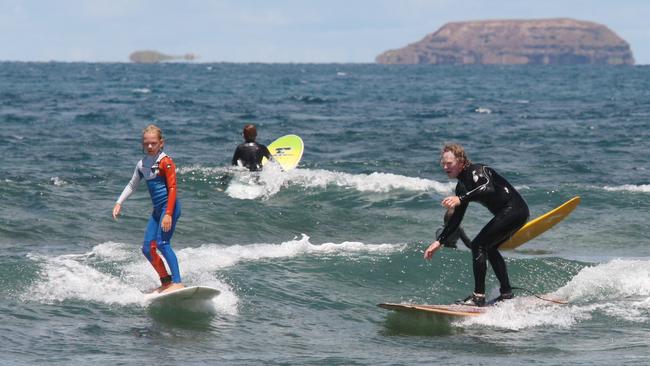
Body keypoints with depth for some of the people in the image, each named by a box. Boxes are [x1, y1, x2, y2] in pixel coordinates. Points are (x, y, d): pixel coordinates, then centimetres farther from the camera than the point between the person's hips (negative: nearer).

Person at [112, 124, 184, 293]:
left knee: (162, 243, -22)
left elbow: (172, 188, -14)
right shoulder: (142, 164, 14)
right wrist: (119, 203, 18)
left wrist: (168, 214, -21)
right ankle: (166, 282, 15)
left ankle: (177, 282, -27)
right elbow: (132, 185, 28)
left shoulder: (165, 162, -9)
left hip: (169, 206, -8)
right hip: (157, 209, 8)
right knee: (147, 248, 4)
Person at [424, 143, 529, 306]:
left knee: (479, 245, -15)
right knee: (489, 249, 22)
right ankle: (506, 293, 30)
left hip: (514, 209, -10)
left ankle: (479, 296, -16)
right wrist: (439, 241, 14)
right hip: (507, 213, 10)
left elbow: (489, 189, -37)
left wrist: (460, 199, -47)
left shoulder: (476, 171, -15)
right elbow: (456, 219, 18)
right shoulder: (462, 186, 13)